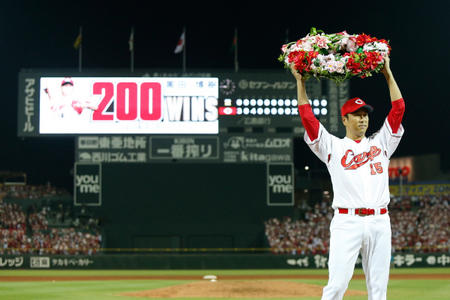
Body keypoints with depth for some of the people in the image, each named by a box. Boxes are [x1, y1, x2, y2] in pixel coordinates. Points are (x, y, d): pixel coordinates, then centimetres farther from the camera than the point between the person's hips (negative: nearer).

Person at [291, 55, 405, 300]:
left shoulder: (381, 143, 19)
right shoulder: (333, 146, 11)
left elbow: (398, 108, 15)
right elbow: (307, 117, 3)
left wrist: (388, 74, 15)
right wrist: (300, 81, 4)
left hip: (379, 222, 3)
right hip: (346, 222, -3)